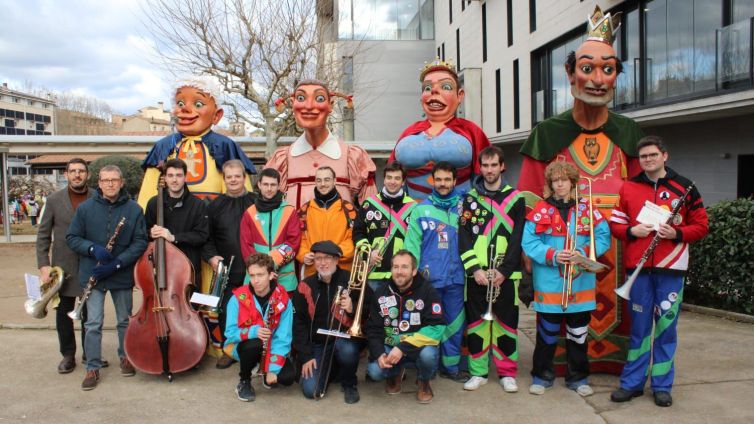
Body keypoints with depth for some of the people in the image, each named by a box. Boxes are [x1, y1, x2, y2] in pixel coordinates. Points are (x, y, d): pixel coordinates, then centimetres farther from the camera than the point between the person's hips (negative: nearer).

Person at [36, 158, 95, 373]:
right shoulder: (54, 199, 1)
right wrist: (43, 265, -5)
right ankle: (68, 355, 23)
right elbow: (43, 235, 3)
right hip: (63, 266, 1)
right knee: (63, 313, 8)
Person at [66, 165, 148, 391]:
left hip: (123, 276, 0)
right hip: (92, 275, 0)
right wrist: (93, 249, -17)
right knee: (93, 323, 1)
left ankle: (125, 357, 34)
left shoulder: (133, 209, -4)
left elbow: (140, 242, -6)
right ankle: (92, 368, 13)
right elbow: (72, 238, 2)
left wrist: (117, 263, -16)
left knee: (125, 320, 15)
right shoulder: (85, 208, -2)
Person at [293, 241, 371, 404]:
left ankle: (349, 384, -3)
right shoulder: (306, 287, 0)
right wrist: (306, 356, -4)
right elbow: (299, 324, 3)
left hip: (346, 338, -2)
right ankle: (331, 369, 20)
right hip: (318, 344, 2)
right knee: (311, 389, -15)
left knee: (347, 350, -37)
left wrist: (353, 308, -21)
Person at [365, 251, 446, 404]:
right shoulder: (381, 294, -1)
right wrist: (379, 353, -19)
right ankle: (395, 374, 15)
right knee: (374, 371, -24)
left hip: (418, 347, -2)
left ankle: (424, 383, 2)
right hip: (390, 347, 3)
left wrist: (403, 348, -28)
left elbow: (436, 328, -21)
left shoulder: (427, 292, -13)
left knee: (428, 354, -35)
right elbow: (373, 329, 1)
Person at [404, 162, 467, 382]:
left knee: (455, 323, 8)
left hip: (455, 276, 2)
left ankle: (451, 366, 22)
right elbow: (412, 243, -3)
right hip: (428, 278, -2)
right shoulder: (421, 209, 1)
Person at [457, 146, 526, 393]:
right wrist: (475, 269, -11)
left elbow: (518, 239, -2)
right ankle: (478, 371, 17)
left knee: (506, 322, 4)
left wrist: (503, 271, -11)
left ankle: (507, 372, 17)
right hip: (475, 274, 1)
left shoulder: (516, 199, 4)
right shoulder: (470, 198, 7)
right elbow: (463, 237, 0)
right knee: (476, 321, 6)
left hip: (506, 274, -1)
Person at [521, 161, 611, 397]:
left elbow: (603, 238, 1)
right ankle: (542, 375, 21)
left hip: (581, 283, 2)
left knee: (578, 333, 11)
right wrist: (552, 255, -19)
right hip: (549, 283, -2)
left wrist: (583, 252, -15)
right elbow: (529, 242, -5)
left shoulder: (587, 208, 5)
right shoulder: (541, 210, 1)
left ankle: (578, 377, 26)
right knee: (547, 332, 7)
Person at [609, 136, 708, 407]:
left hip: (670, 267, -1)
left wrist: (676, 233, -13)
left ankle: (662, 386, 17)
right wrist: (631, 231, -10)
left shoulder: (684, 187, 3)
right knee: (639, 326, 8)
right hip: (638, 267, 1)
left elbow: (701, 226, 4)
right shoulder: (629, 188, 7)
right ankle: (632, 383, 17)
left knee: (666, 326, 5)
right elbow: (615, 223, 10)